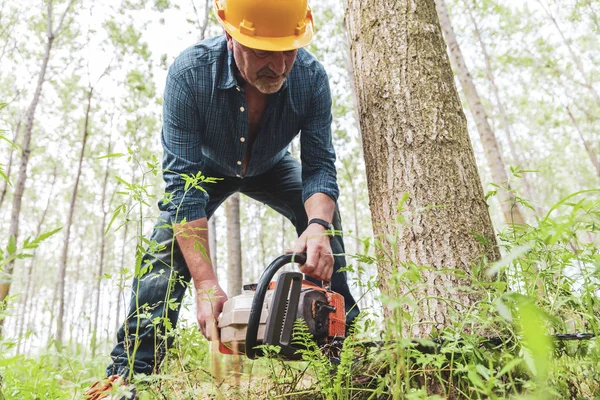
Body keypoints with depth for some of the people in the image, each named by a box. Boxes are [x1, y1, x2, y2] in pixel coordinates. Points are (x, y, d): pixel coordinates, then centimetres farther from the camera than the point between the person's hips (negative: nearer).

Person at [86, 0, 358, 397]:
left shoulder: (311, 76, -32)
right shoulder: (190, 72, -38)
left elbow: (319, 167, -28)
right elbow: (182, 181, -39)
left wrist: (318, 225, -52)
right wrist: (206, 284, -46)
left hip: (271, 168, 2)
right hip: (206, 166, -1)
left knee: (323, 214, -18)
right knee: (168, 246, -21)